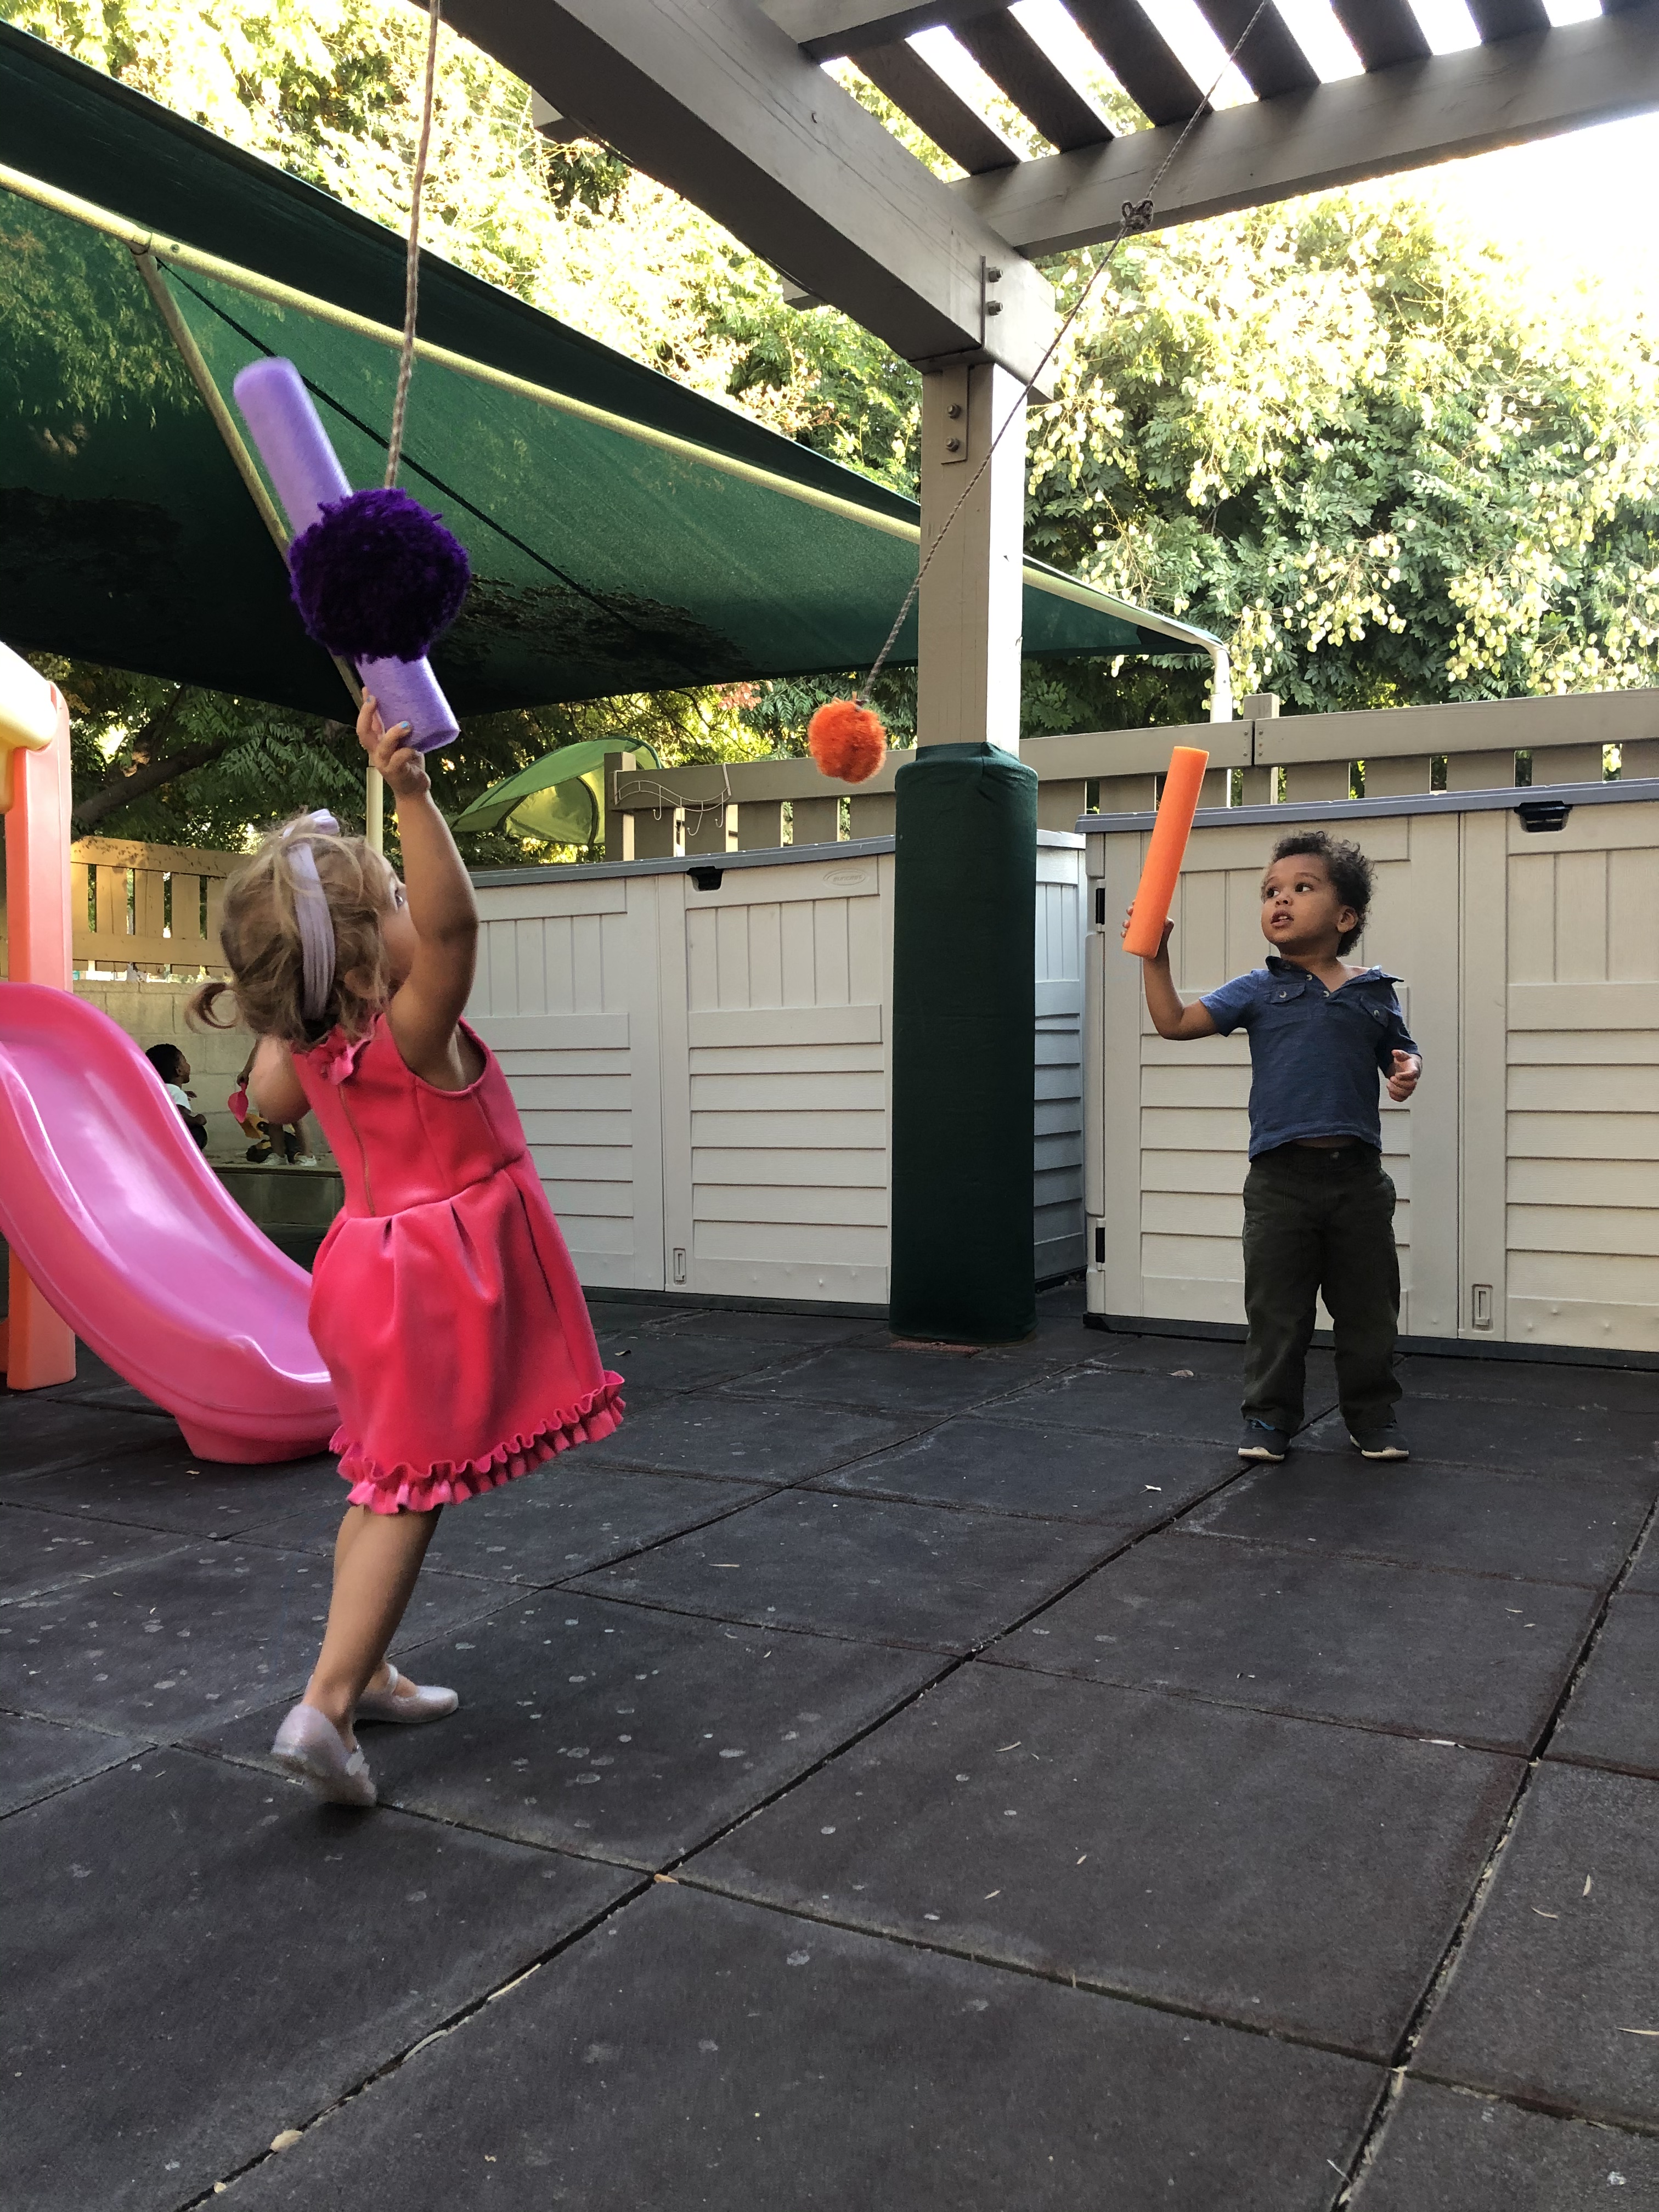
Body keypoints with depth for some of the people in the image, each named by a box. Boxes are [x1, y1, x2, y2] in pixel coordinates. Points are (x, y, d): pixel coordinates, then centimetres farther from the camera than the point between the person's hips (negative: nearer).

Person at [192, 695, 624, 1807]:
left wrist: (279, 1010, 12)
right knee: (411, 1490, -3)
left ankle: (365, 1674, 31)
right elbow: (453, 923, -44)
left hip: (380, 1265, 8)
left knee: (390, 1485, 19)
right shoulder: (412, 1031, -25)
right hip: (444, 1285, -8)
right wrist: (413, 792, -52)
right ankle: (325, 1705, -6)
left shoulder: (306, 1042, -3)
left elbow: (273, 1100, 19)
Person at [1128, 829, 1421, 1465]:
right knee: (1276, 1309, 6)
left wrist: (1407, 1070, -4)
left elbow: (1401, 1052, 19)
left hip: (1356, 1176, 1)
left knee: (1367, 1308, 11)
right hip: (1280, 1176, -1)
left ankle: (1373, 1416, 26)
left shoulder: (1373, 995, 6)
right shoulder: (1258, 990, 2)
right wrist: (1155, 956, -12)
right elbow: (1175, 1022, -3)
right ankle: (1270, 1416, 19)